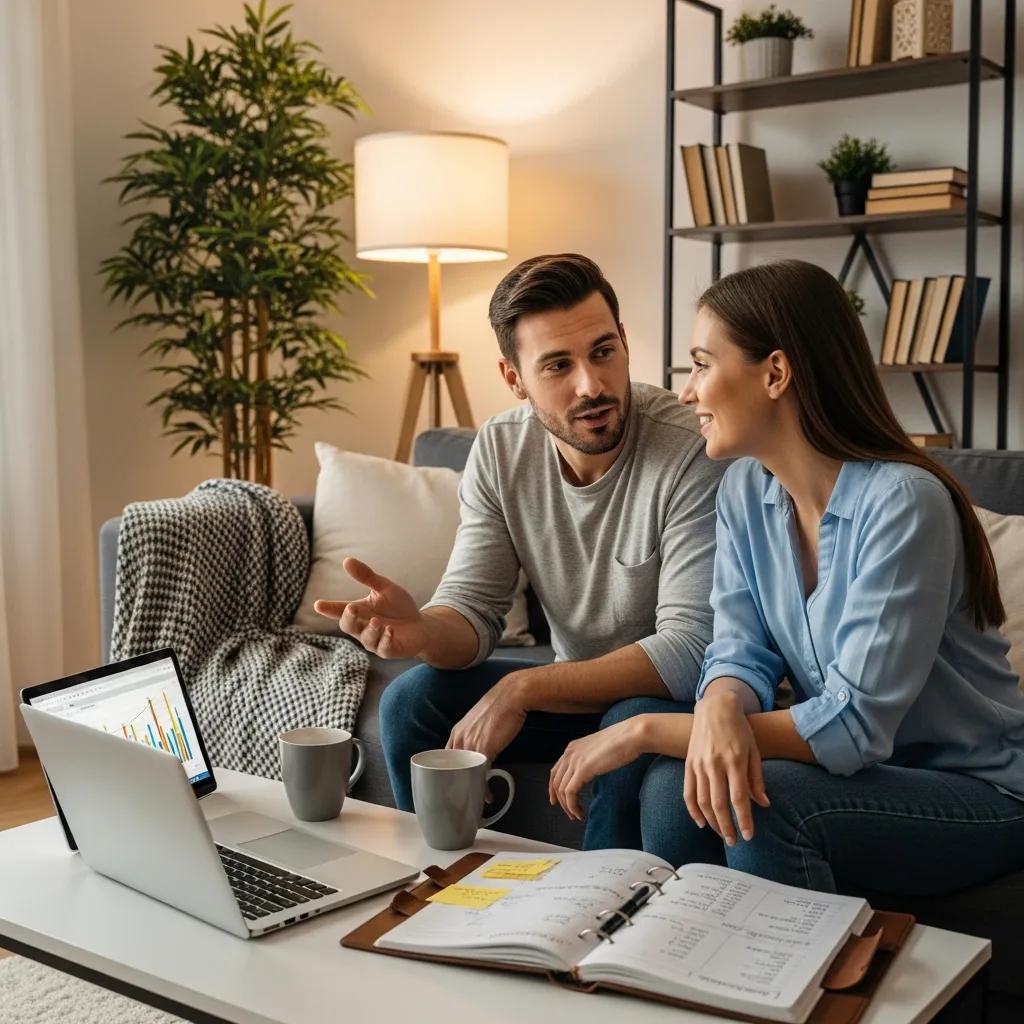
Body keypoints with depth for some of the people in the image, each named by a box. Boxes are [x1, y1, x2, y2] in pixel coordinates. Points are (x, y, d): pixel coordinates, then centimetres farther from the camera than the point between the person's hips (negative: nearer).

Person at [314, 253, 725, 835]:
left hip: (675, 697, -5)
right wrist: (423, 631, -32)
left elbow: (692, 648, -29)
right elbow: (474, 610, -6)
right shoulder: (500, 450, -7)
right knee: (412, 700, -9)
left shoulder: (694, 455, -26)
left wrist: (520, 689, -29)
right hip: (578, 688, 5)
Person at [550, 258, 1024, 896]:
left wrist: (648, 731, -27)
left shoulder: (900, 501, -24)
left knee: (764, 806, -30)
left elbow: (855, 724, -26)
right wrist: (719, 709, -30)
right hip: (861, 765, 5)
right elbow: (741, 652, -4)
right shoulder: (745, 489, -1)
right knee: (673, 786, -21)